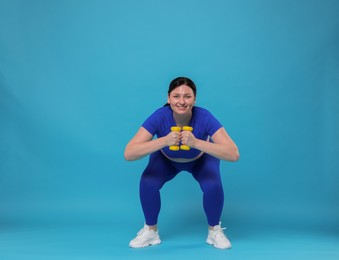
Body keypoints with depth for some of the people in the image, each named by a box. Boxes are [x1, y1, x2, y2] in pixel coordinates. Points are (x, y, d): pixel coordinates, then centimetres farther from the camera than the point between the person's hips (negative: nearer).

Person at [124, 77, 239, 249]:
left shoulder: (204, 117, -38)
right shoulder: (159, 117, -37)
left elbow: (234, 154, -46)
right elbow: (129, 154, -44)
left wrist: (196, 143, -58)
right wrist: (164, 141, -57)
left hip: (201, 159, 0)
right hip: (167, 159, 1)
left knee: (213, 186, -28)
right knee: (147, 183, -26)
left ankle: (214, 230, 0)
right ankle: (150, 230, 0)